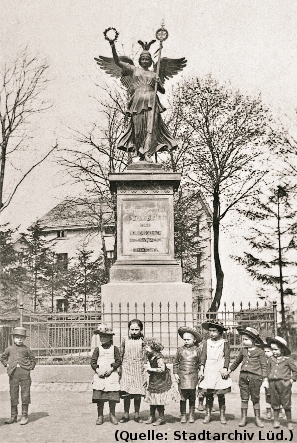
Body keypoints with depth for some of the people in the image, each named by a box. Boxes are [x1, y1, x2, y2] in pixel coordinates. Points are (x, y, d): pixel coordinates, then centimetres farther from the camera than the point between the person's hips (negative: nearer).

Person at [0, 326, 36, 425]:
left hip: (25, 373, -1)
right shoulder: (9, 349, 10)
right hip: (13, 373, 2)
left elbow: (33, 359, 18)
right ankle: (13, 416, 14)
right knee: (13, 395, 5)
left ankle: (24, 416, 8)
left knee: (25, 395, -1)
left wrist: (30, 367, 5)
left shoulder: (26, 349, 7)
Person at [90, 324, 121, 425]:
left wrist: (111, 369, -10)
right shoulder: (98, 349, 8)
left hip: (111, 375, -1)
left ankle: (112, 415, 14)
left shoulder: (114, 349, 5)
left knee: (112, 396, -1)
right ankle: (100, 416, 8)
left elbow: (118, 361, 2)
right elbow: (93, 362, 4)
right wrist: (97, 370, -9)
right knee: (99, 396, -2)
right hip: (99, 375, 1)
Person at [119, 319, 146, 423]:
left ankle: (137, 414, 15)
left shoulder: (143, 341, 1)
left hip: (139, 371, 0)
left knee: (138, 394, 3)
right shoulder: (125, 340, 5)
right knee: (126, 393, -2)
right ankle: (126, 414, 10)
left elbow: (146, 357, 2)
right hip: (126, 370, 1)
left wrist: (146, 371, -3)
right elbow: (121, 356, 12)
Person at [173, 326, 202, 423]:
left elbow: (200, 363, 10)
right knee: (182, 396, 0)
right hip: (182, 376, 0)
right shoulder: (180, 350, 5)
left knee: (192, 397, 5)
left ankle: (191, 415, 17)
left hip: (193, 376, 0)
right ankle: (183, 415, 10)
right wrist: (175, 373, 3)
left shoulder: (197, 350, 4)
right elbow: (175, 363, 9)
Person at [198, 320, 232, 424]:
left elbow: (227, 357, -1)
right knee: (208, 394, 3)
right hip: (208, 371, 2)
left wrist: (225, 369, -11)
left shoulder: (224, 343, 2)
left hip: (220, 371, -2)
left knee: (221, 395, 2)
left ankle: (222, 415, 12)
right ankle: (208, 414, 12)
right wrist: (201, 369, -2)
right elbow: (203, 356, 6)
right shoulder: (206, 342, 7)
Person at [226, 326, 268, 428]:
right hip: (243, 376, 4)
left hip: (255, 377, -4)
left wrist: (265, 379, -5)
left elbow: (264, 366, -1)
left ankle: (257, 418, 16)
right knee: (244, 398, 8)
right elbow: (236, 362, 22)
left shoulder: (259, 351, -3)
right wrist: (228, 371, 26)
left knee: (255, 398, 5)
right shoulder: (243, 350, 10)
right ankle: (243, 418, 15)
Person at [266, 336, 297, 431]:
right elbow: (269, 371, 19)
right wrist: (269, 380, 10)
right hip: (273, 383, 4)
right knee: (275, 403, 10)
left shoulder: (287, 360, -2)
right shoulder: (271, 360, 9)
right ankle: (276, 420, 22)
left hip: (284, 383, -4)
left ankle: (289, 422, 12)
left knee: (286, 403, 0)